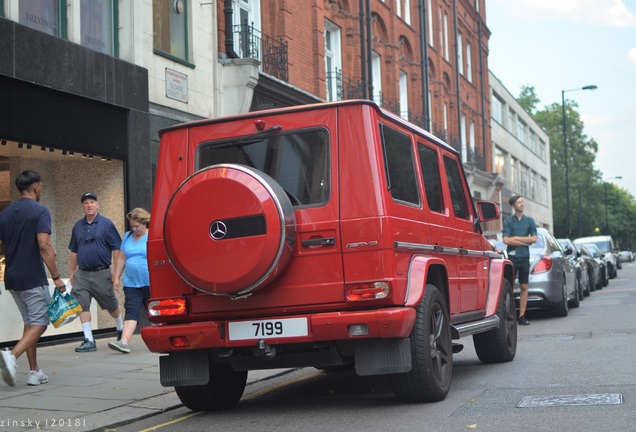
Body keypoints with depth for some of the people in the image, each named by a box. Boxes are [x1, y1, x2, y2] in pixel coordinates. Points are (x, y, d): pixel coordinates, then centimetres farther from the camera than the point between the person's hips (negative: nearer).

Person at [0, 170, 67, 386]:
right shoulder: (40, 211, -11)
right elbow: (44, 246, -21)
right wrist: (56, 277, -18)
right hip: (33, 278, -7)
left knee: (30, 323, 15)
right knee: (40, 322, -1)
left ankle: (34, 372, 14)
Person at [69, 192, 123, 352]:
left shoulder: (106, 224, -4)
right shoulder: (78, 226, 8)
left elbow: (116, 249, -5)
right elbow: (74, 251, 16)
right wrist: (72, 272, 14)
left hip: (102, 273, -3)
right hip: (82, 274, 3)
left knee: (111, 305, 11)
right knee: (82, 305, -6)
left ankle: (121, 328, 37)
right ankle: (89, 340, -2)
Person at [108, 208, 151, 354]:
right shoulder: (127, 236, 13)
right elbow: (121, 258, 16)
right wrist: (116, 277, 12)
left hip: (150, 283, -4)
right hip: (131, 283, 4)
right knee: (131, 311, -7)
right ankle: (124, 342, -17)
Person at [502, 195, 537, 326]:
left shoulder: (529, 220, 11)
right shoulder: (508, 221, 2)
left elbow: (534, 239, 0)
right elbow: (506, 240, -9)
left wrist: (516, 238, -6)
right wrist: (525, 242, -6)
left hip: (524, 257, 3)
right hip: (512, 256, -3)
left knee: (524, 287, 3)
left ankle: (522, 316, 7)